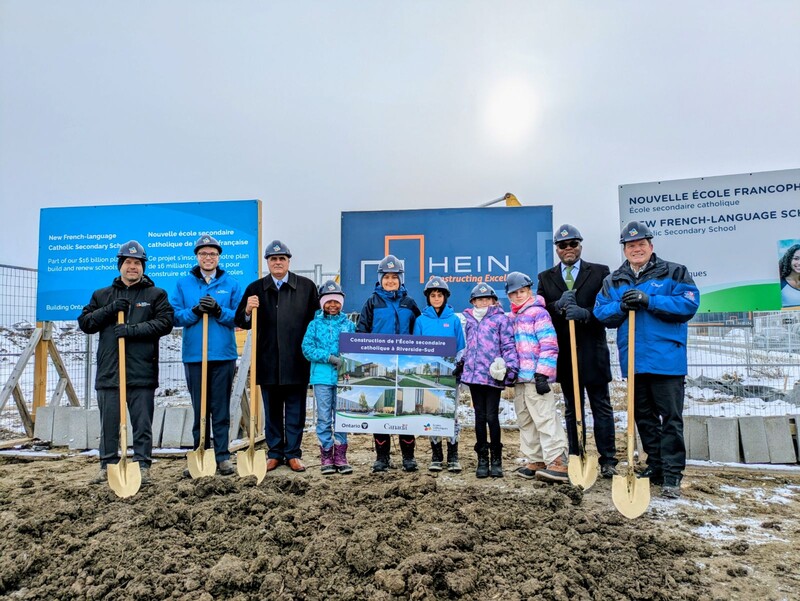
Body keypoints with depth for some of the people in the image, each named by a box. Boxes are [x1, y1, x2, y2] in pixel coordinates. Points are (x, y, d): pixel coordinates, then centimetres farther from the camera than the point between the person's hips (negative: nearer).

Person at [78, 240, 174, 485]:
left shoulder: (156, 294, 6)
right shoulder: (102, 295, 16)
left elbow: (165, 323, -6)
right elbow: (84, 323, 9)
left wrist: (133, 329, -16)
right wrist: (109, 310, -6)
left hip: (142, 373, -3)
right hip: (109, 371, 3)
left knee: (142, 424, 3)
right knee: (109, 423, 10)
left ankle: (143, 466, 12)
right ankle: (107, 466, 23)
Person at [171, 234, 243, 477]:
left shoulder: (231, 284, 7)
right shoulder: (183, 284, 9)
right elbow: (176, 317, 2)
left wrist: (218, 311, -14)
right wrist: (195, 310, -14)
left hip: (223, 355, -1)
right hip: (194, 355, 1)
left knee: (221, 408, 5)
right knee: (199, 408, 7)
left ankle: (223, 456, 13)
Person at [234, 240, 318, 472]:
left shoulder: (306, 286, 3)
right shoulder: (256, 288, 6)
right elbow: (242, 322, 5)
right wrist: (248, 310, -16)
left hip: (296, 360, -1)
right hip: (268, 360, 1)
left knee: (295, 409, 7)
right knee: (272, 409, 11)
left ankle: (293, 453, 18)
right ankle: (275, 453, 23)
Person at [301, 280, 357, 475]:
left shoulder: (348, 324, 7)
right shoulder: (315, 324, 6)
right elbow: (307, 348, -2)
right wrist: (329, 358, -12)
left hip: (343, 377, 1)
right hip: (322, 376, -1)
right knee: (324, 418, 3)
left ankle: (340, 457, 15)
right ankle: (326, 457, 12)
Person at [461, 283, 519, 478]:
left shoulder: (501, 319, 0)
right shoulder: (470, 322, 16)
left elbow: (509, 346, -5)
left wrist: (510, 368, -16)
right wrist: (462, 362, 17)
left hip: (493, 376, -5)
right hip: (473, 375, 5)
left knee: (492, 416, -2)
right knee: (480, 417, 9)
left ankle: (496, 458, 14)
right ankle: (482, 459, 18)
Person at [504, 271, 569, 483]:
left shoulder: (538, 312, -5)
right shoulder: (512, 318, 19)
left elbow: (549, 346, -13)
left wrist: (542, 374, -19)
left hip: (536, 377, -9)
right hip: (519, 378, 9)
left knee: (545, 419, -11)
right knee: (525, 422, 12)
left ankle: (558, 463, -8)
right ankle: (536, 461, 21)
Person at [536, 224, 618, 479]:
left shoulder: (600, 272, 4)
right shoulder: (545, 278, 10)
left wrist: (585, 313, -22)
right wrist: (558, 306, -17)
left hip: (593, 352, -2)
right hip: (564, 353, 2)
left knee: (601, 407, 5)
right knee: (572, 409, 12)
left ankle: (607, 460, 12)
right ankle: (575, 459, 20)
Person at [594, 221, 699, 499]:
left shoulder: (673, 273, 2)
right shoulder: (612, 281, 12)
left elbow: (689, 304, -11)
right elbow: (601, 314, 5)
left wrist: (649, 301, -19)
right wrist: (622, 307, -14)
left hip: (666, 358, -4)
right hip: (633, 360, 5)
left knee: (671, 418, -1)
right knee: (644, 418, 14)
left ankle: (672, 476, 6)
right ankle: (655, 467, 27)